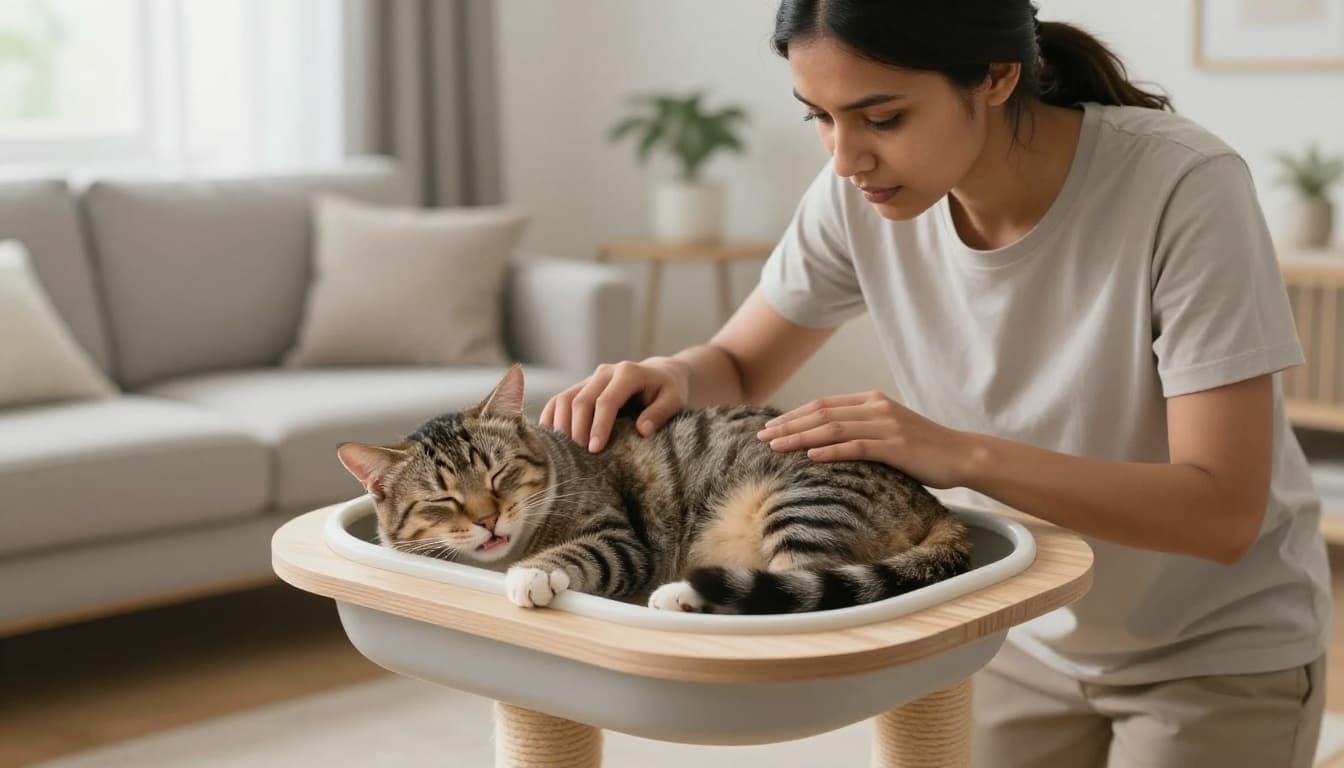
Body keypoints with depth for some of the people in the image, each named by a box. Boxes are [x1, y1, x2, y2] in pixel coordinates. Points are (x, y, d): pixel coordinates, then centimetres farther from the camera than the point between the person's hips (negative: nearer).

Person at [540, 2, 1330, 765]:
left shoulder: (1182, 185, -28)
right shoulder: (863, 193, -16)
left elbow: (1221, 512, -29)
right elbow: (737, 365, -1)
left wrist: (963, 454, -39)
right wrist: (670, 376, -24)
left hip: (1220, 654, -3)